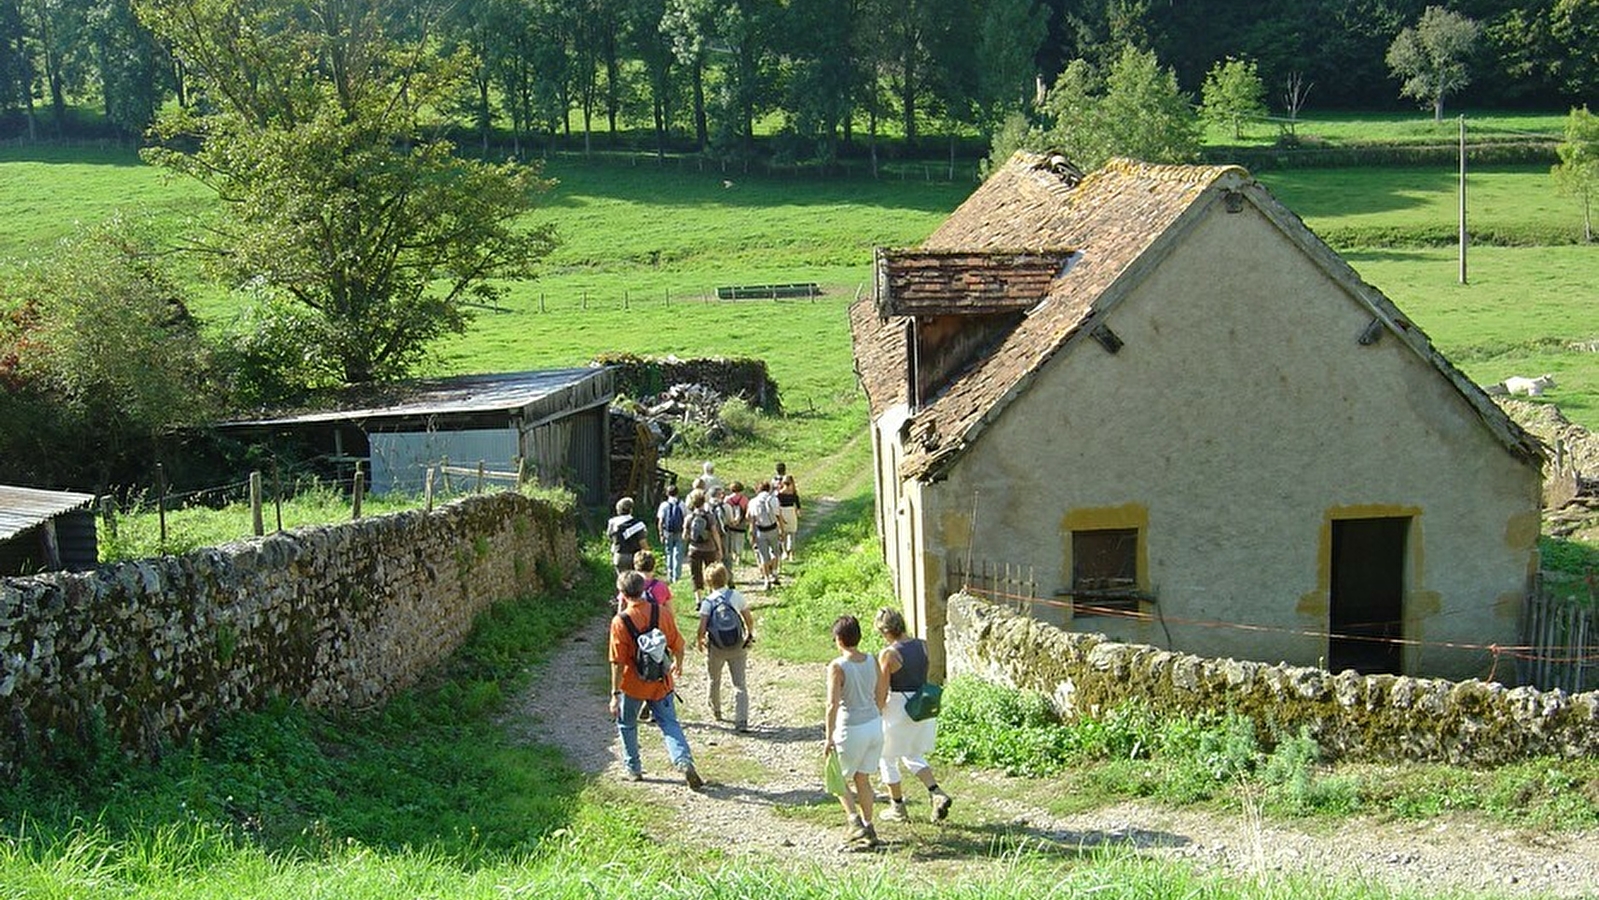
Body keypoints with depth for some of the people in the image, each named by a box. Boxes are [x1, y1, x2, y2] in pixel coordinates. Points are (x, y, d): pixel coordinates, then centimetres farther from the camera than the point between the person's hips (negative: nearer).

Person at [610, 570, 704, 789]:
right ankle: (685, 762, -14)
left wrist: (615, 693, -13)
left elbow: (618, 662, -17)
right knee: (670, 724, 8)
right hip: (661, 683, 3)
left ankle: (633, 769, 28)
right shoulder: (661, 613, -6)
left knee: (626, 725, 20)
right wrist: (678, 664, 24)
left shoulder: (620, 621, -17)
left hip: (633, 685, -3)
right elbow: (677, 645, 4)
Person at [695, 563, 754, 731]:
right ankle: (742, 720, -11)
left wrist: (699, 641, 6)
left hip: (716, 648, -1)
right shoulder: (737, 596, -4)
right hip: (737, 646, 1)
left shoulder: (708, 602, -12)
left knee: (714, 681, 23)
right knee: (739, 684, 1)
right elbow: (749, 619, 4)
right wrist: (750, 635, 23)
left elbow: (702, 628, -14)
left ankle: (716, 711, 44)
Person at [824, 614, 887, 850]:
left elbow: (833, 704, -21)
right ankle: (868, 829, 22)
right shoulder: (872, 662, 0)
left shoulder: (837, 667, -18)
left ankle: (855, 823, -1)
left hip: (851, 730, -6)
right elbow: (881, 695, 10)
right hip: (875, 725, 6)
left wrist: (829, 737, -16)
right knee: (863, 779, 18)